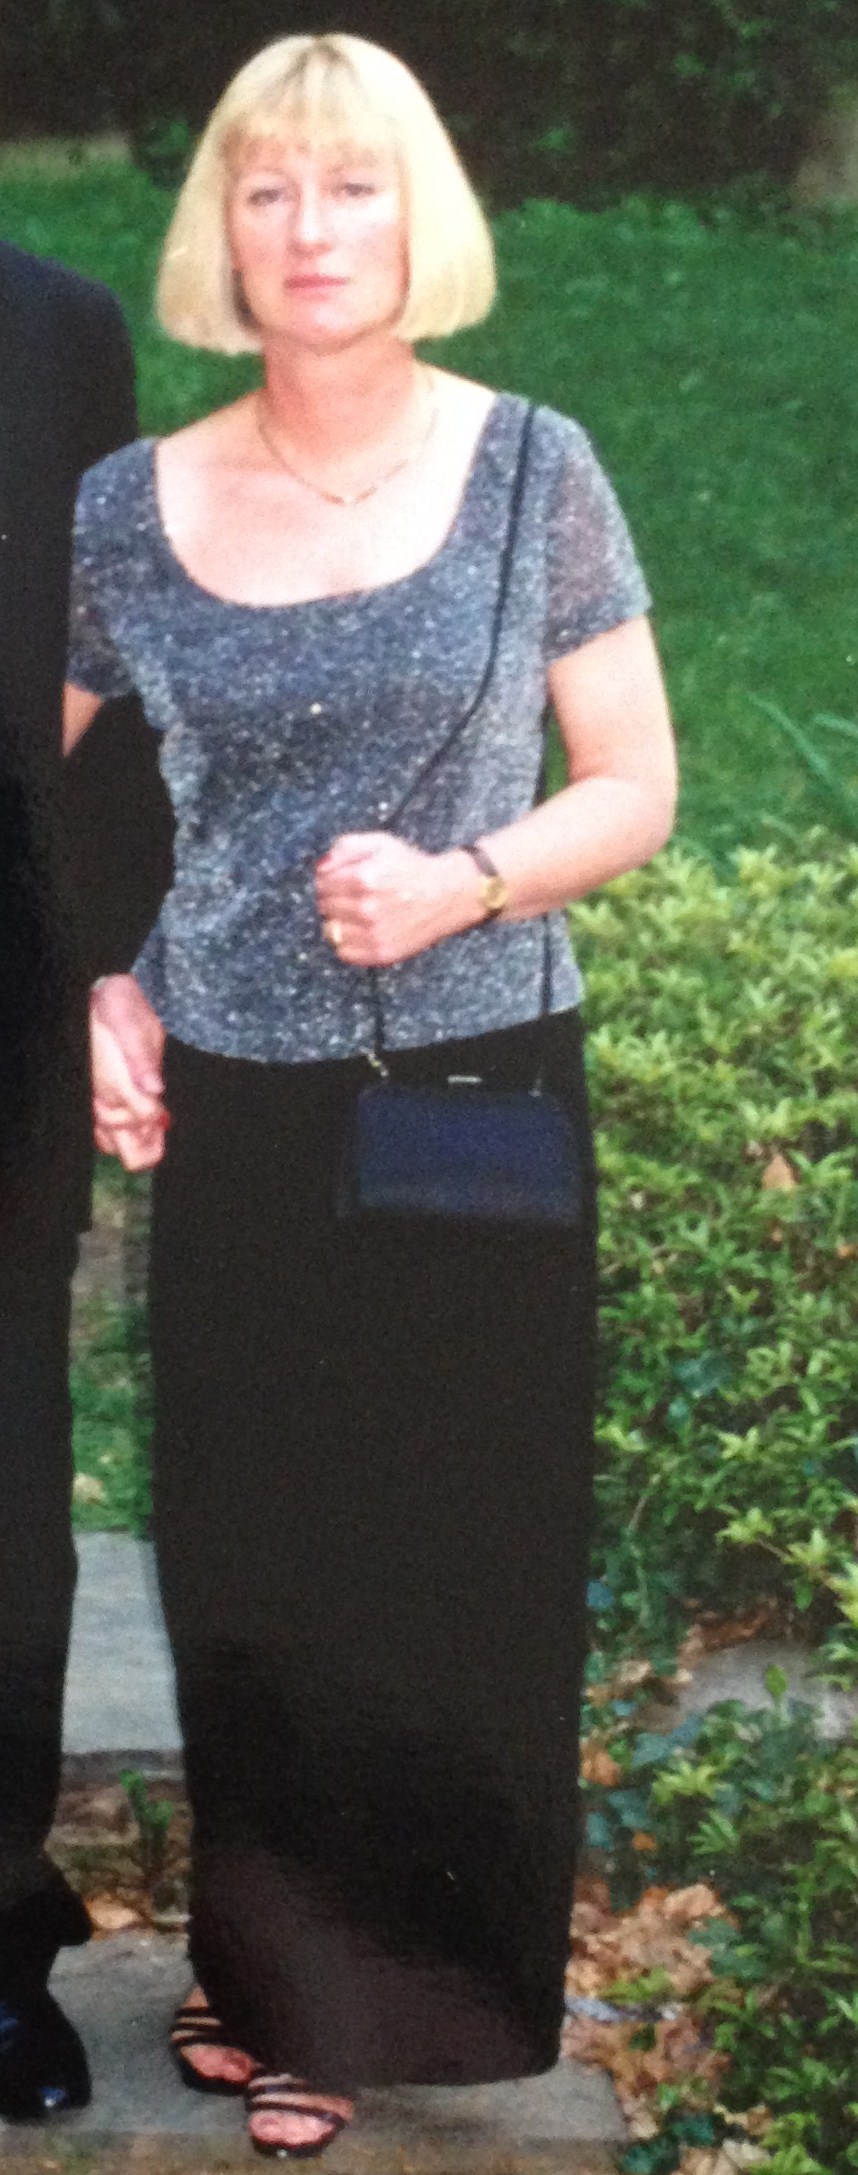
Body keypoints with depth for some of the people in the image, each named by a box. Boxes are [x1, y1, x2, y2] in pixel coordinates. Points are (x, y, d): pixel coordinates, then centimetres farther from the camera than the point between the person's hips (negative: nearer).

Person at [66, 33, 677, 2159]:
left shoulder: (528, 472, -4)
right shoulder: (132, 509, 0)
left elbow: (636, 790, 0)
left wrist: (466, 883, -17)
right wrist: (100, 999, -2)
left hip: (475, 1096, -1)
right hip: (235, 1110, 2)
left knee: (458, 1567, 5)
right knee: (247, 1563, 7)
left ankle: (406, 1989, 22)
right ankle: (270, 1966, 26)